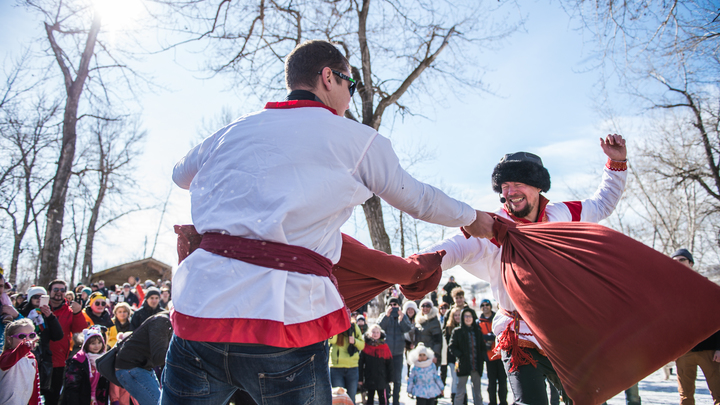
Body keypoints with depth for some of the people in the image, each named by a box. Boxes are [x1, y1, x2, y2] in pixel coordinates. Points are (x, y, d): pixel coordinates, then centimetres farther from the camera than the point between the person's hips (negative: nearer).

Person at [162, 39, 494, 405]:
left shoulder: (233, 131, 16)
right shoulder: (358, 140, 5)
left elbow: (180, 174, 35)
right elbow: (419, 200, 16)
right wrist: (473, 218, 34)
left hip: (198, 305, 4)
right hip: (282, 316, -4)